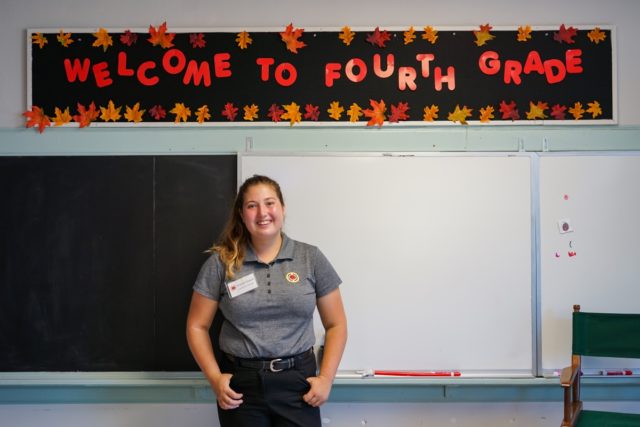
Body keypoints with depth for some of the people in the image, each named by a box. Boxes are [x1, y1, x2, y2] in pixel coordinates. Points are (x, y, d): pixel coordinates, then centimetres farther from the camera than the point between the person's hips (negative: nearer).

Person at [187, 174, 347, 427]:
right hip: (240, 384, 0)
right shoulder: (221, 262, 0)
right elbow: (197, 326, 5)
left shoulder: (311, 258, 2)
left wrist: (326, 379, -3)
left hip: (298, 381, 0)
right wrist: (214, 378, -5)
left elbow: (335, 325, 6)